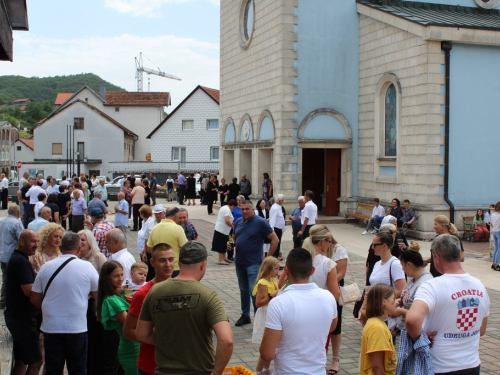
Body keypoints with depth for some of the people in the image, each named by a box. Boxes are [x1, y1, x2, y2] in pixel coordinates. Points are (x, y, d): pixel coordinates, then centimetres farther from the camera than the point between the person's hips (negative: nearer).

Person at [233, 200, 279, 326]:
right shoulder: (238, 222, 8)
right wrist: (231, 243, -1)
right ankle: (245, 316, 28)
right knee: (243, 290, 16)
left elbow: (275, 240, -9)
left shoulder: (261, 222, -10)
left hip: (253, 263, -6)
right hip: (239, 262, 6)